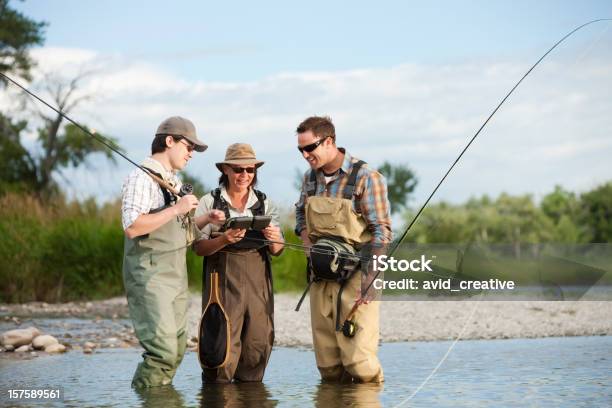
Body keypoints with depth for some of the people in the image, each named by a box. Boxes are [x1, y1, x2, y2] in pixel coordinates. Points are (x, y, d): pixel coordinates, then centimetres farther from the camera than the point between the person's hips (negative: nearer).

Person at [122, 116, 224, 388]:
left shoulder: (173, 181, 18)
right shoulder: (143, 177, -11)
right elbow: (132, 227, -23)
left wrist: (205, 219, 9)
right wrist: (176, 209, -21)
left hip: (175, 275, 10)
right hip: (150, 276, -9)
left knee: (177, 350, 10)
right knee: (163, 351, -15)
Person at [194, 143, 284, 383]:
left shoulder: (265, 204, 14)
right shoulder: (210, 202, 4)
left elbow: (276, 252, 10)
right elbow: (198, 247, -3)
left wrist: (274, 239, -13)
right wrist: (225, 239, -20)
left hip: (258, 280, 3)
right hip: (223, 279, -3)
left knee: (259, 341, -1)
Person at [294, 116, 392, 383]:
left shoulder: (365, 178, -9)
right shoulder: (310, 178, 11)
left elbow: (382, 232, -10)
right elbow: (300, 213, 29)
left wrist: (369, 280, -17)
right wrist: (305, 236, 6)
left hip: (355, 275, -6)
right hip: (320, 277, 6)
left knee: (359, 361, -13)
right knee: (327, 366, 4)